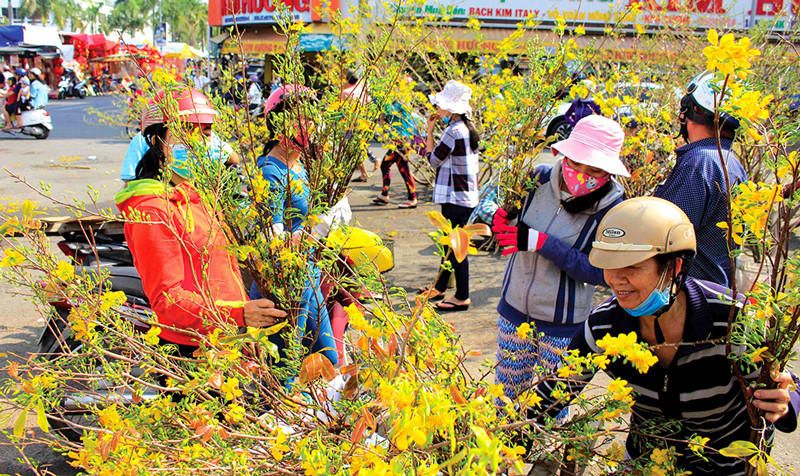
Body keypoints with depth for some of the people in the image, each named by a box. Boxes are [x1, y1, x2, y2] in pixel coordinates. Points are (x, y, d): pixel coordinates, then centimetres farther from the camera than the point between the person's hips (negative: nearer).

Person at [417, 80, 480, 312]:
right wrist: (439, 127, 12)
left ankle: (462, 297, 8)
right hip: (464, 195, 10)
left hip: (457, 197, -10)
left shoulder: (453, 131, -21)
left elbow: (434, 159, -10)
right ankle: (440, 288, 33)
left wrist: (429, 131, -2)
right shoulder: (467, 127, 9)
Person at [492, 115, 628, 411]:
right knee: (506, 393, 19)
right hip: (514, 308, 3)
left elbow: (598, 272, -21)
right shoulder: (539, 178, -9)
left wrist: (541, 242, -28)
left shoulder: (612, 209, -18)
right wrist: (499, 218, -17)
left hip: (563, 323, -3)